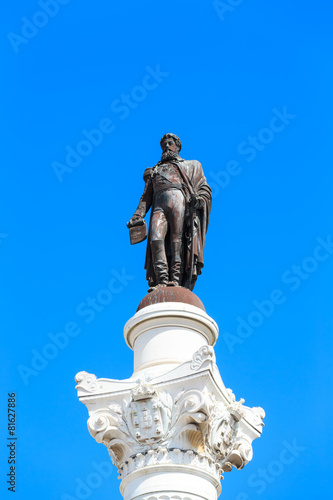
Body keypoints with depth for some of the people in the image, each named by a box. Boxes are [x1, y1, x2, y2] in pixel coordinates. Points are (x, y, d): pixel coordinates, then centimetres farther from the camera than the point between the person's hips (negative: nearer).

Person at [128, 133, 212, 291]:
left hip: (179, 201, -1)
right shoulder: (154, 170, 36)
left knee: (177, 240, -16)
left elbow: (204, 188, 17)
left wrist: (199, 199, -6)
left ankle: (176, 279, -23)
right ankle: (161, 281, -32)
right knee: (156, 239, -22)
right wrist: (137, 216, 10)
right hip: (159, 206, 1)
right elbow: (146, 196, 26)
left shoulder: (190, 166, 29)